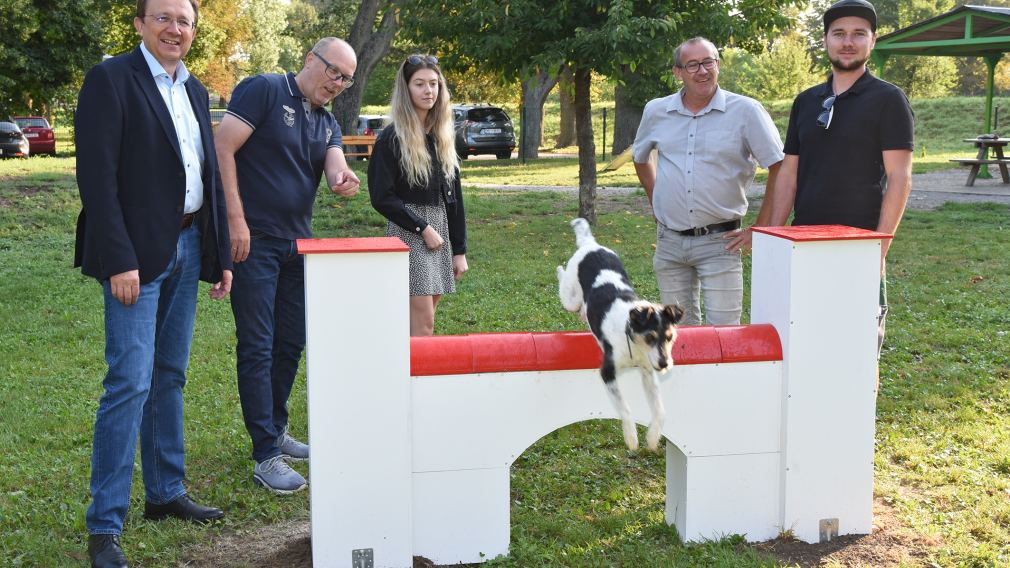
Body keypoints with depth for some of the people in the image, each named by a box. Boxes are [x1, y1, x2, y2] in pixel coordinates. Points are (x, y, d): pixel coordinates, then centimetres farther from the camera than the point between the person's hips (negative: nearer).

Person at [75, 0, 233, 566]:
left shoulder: (196, 92, 15)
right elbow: (97, 175, -14)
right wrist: (119, 261, -20)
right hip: (137, 253, -7)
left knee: (170, 376, 14)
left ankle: (166, 493, 25)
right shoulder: (111, 79, -8)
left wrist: (221, 255, 12)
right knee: (130, 382, -9)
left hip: (187, 249, 7)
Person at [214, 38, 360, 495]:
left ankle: (275, 430, 32)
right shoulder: (264, 90, -8)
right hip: (253, 241, -8)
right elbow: (222, 148, -16)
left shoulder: (327, 123, 14)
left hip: (298, 244, 8)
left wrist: (343, 180, -29)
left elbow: (335, 166, -4)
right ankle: (266, 456, -2)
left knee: (291, 344, 15)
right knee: (258, 348, -5)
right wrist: (235, 219, -20)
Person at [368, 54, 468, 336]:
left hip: (440, 231, 6)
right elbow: (382, 198, -10)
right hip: (408, 234, -6)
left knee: (424, 319, 7)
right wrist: (423, 228, -13)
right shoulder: (392, 138, -7)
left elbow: (454, 195, 14)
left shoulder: (443, 137, 12)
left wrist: (459, 249, 11)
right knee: (423, 324, -9)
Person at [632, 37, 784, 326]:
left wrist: (759, 230, -7)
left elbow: (780, 168, -7)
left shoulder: (746, 111, -8)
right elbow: (640, 158, 24)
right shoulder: (656, 112, 5)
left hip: (719, 242, -4)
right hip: (669, 241, 4)